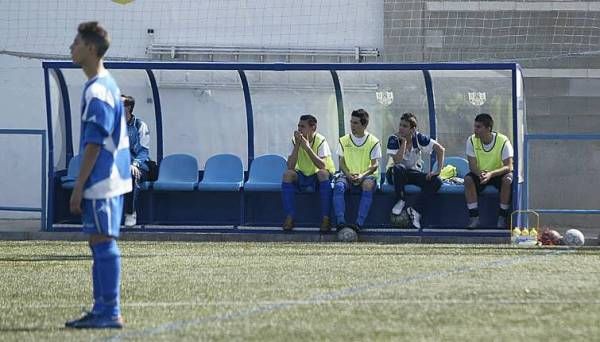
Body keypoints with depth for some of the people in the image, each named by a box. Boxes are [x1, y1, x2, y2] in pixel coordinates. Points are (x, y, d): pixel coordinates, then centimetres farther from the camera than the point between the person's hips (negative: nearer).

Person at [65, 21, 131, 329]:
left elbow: (94, 144, -19)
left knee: (102, 242, -8)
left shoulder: (97, 90, -16)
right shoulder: (108, 85, 15)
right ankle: (102, 311, 17)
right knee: (100, 244, 13)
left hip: (101, 183, -10)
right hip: (110, 180, 10)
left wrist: (78, 187, -16)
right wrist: (83, 185, 22)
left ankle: (110, 313, -7)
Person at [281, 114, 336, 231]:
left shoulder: (321, 141, -14)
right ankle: (289, 218, -26)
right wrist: (297, 145, -24)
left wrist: (307, 147, -31)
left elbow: (322, 166, -29)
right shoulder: (295, 140, -6)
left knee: (322, 173, -35)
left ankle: (325, 218, -34)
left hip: (320, 178, -3)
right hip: (302, 176, 3)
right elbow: (290, 167, -17)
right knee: (287, 174, -26)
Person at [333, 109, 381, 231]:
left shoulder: (373, 142, 3)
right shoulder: (344, 140, 11)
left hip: (366, 176, -2)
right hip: (348, 175, 2)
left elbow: (375, 164, -1)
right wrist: (348, 174, -12)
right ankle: (341, 222, -40)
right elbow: (342, 162, 9)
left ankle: (359, 223, -44)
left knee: (368, 185, -37)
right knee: (339, 185, -32)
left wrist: (362, 176, -19)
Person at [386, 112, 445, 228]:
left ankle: (415, 211, -25)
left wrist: (438, 170, -14)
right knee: (398, 169, -40)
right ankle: (400, 201, -19)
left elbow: (440, 149, -6)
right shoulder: (394, 139, -15)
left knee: (436, 182, -23)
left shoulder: (418, 138, -10)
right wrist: (404, 142, -27)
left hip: (414, 173, 3)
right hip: (396, 174, -3)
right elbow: (397, 161, -28)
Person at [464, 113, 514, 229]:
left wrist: (491, 174, -40)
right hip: (480, 174, 2)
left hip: (498, 174, -2)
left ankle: (502, 218, -23)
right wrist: (480, 173, -36)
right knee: (468, 179, -29)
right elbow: (472, 165, -12)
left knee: (507, 179, -35)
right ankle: (474, 218, -27)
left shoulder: (503, 141, -19)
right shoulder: (472, 141, -10)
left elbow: (508, 167, -23)